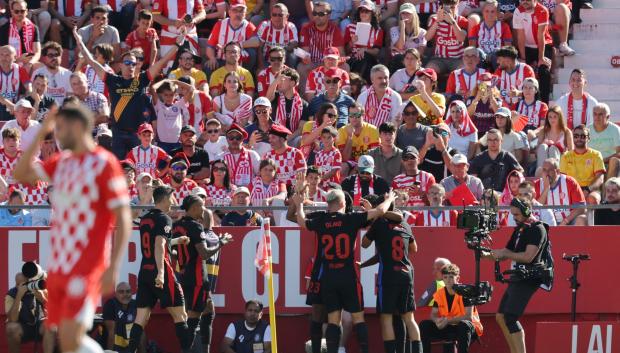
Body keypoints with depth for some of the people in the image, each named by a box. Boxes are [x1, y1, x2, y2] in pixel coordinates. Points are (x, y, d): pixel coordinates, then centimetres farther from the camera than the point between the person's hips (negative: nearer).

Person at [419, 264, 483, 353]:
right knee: (424, 325, -10)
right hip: (448, 328, 5)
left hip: (470, 328, -5)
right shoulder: (439, 294, 1)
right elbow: (433, 314, 4)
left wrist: (447, 320, -28)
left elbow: (469, 317, -23)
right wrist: (438, 320, -21)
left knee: (464, 325, -40)